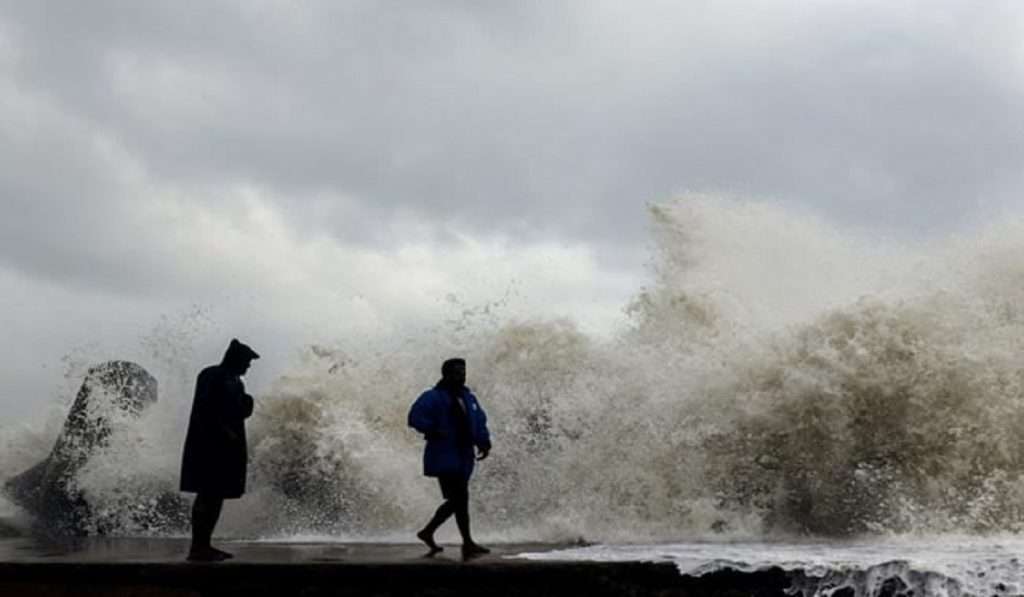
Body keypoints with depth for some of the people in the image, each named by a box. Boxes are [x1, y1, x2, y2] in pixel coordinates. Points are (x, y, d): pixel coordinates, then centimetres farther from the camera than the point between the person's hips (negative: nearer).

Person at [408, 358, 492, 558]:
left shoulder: (469, 398, 16)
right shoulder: (433, 397, -7)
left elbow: (480, 423, 16)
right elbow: (415, 417, -17)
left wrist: (484, 443, 0)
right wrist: (434, 431, -26)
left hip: (464, 458, 8)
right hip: (444, 458, -8)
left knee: (456, 501, 13)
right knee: (460, 499, -11)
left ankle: (428, 532, 29)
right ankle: (468, 544, -5)